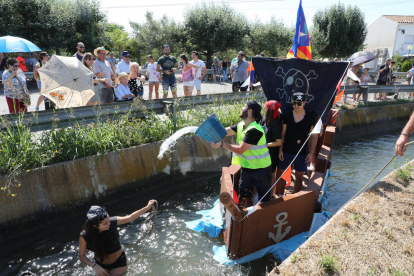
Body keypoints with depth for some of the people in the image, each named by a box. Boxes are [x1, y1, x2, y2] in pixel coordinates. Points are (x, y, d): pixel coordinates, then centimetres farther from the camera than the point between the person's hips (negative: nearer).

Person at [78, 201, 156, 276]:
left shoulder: (112, 222, -28)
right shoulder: (84, 236, -28)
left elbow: (131, 217, -14)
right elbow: (82, 256, -14)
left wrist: (147, 207, -17)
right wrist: (94, 265, -31)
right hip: (101, 265, 1)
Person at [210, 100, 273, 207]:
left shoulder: (254, 130, -27)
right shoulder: (241, 125, 1)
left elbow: (240, 150, -27)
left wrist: (222, 144, -24)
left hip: (261, 170, -8)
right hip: (247, 169, 8)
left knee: (264, 200, 9)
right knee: (243, 197, 18)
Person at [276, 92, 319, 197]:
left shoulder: (311, 117, -6)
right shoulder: (287, 116, -3)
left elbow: (314, 136, -1)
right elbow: (282, 134, 1)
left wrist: (311, 153, -5)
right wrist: (280, 150, -3)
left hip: (302, 152, -1)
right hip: (286, 151, 1)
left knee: (299, 177, 10)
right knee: (281, 174, 8)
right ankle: (280, 197, 26)